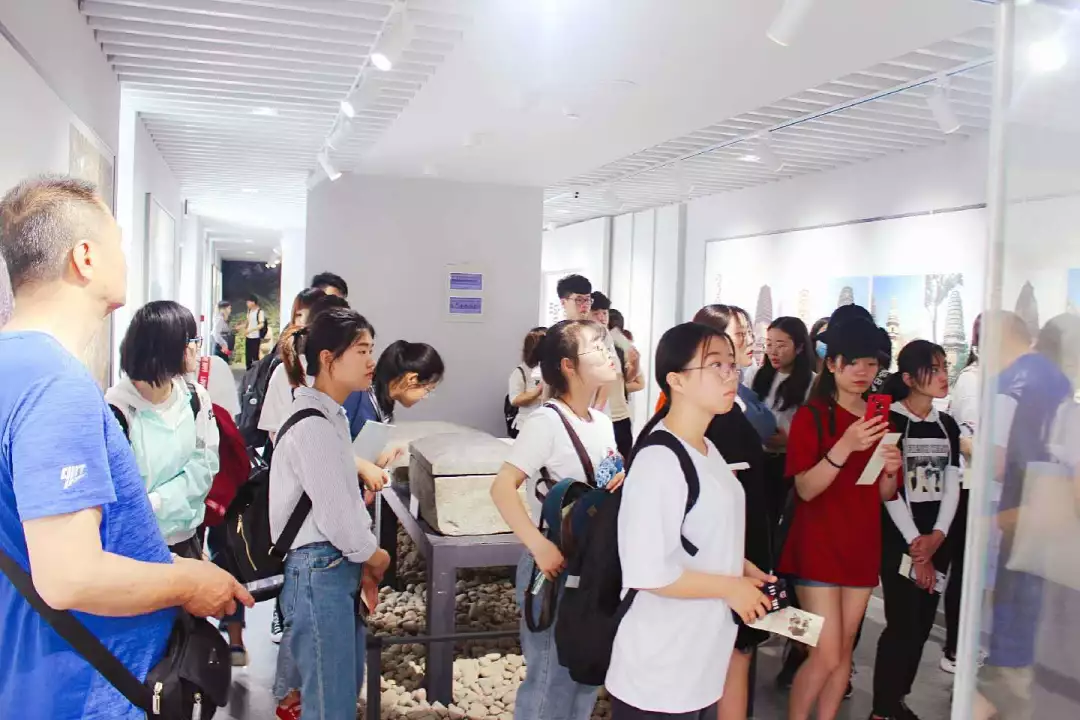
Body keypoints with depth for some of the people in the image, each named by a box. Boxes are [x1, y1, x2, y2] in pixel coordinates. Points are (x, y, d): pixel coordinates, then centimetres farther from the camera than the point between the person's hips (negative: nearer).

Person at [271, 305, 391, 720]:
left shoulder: (331, 417, 12)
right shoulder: (313, 426, -19)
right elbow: (335, 515, -19)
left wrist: (362, 560, 7)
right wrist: (374, 554, -2)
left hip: (338, 570, 10)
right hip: (318, 573, -10)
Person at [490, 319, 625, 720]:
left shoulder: (602, 422, 7)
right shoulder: (548, 421, -17)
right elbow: (502, 487, -25)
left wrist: (624, 484, -4)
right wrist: (539, 547, -31)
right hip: (557, 567, -8)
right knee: (551, 681, 3)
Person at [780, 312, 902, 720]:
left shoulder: (880, 419, 7)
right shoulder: (810, 415, -9)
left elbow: (883, 495, 11)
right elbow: (806, 489, -18)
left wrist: (891, 470, -11)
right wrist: (846, 446, -31)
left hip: (862, 548, 5)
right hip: (817, 548, -5)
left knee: (844, 652, 11)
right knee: (826, 655, -6)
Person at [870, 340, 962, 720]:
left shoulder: (947, 425, 10)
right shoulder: (889, 421, -9)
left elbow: (952, 485, 7)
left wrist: (937, 536, -7)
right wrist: (915, 546, -11)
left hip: (936, 540, 6)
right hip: (899, 539, -6)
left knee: (922, 624, 9)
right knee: (902, 625, -6)